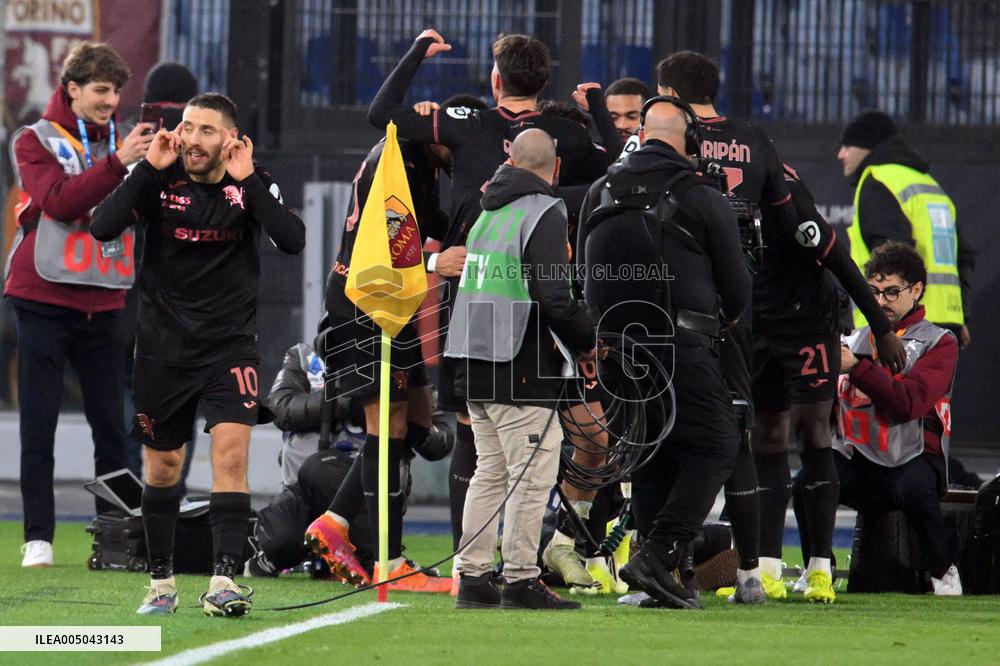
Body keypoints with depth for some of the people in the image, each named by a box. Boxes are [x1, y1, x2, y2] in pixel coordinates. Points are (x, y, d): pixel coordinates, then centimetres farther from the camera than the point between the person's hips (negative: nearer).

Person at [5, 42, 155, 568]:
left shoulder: (122, 143, 11)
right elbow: (59, 201, -17)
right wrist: (118, 165, -25)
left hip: (103, 302, 3)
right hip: (44, 300, -3)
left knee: (111, 425, 0)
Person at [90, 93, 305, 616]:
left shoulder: (252, 184, -5)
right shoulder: (160, 179, -6)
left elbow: (292, 240, -20)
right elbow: (102, 227, -19)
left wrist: (248, 180, -23)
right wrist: (149, 168, -22)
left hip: (230, 344, -1)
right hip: (163, 346, 1)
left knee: (231, 451, -18)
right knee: (163, 465, 10)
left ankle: (224, 581, -22)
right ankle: (161, 580, 26)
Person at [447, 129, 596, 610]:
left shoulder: (488, 214, 15)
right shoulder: (544, 215, -10)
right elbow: (553, 297, -18)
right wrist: (587, 342, -5)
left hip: (475, 368, 8)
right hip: (520, 371, -8)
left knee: (489, 472, 14)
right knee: (533, 475, -3)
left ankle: (472, 577, 14)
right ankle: (520, 579, -4)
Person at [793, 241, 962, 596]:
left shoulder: (939, 343, 4)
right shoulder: (856, 340, 20)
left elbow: (909, 403, -14)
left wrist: (857, 367, -22)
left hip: (912, 459, -3)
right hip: (857, 460, 3)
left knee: (914, 490, -37)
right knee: (807, 483, -27)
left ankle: (943, 572, -11)